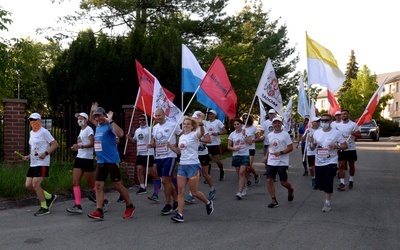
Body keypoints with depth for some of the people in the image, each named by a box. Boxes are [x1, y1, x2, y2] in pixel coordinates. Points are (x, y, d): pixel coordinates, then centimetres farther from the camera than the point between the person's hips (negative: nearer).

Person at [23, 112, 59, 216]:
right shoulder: (31, 133, 17)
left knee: (35, 184, -12)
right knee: (28, 185, 5)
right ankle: (49, 197, 21)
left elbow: (55, 144, -12)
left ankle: (44, 208, 2)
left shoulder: (44, 132, -9)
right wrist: (29, 156, 12)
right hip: (33, 164, 9)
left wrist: (45, 153, -23)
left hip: (42, 163, -9)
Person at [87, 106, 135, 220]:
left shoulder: (109, 126, -11)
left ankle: (130, 206, 17)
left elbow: (120, 134, -32)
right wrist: (92, 111, 22)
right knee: (98, 186, 1)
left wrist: (111, 121, -30)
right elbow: (93, 120, 39)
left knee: (117, 185, 1)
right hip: (101, 161, 8)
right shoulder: (98, 126, 14)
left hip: (112, 160, -8)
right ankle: (99, 211, 2)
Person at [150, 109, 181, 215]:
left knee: (165, 180, -11)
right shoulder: (155, 127, 10)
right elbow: (154, 142, 16)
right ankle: (176, 201, 26)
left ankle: (168, 205, 0)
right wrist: (151, 144, -4)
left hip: (170, 156, -7)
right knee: (168, 180, 13)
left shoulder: (172, 125, -8)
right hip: (159, 157, 7)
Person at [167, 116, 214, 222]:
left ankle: (208, 203, 28)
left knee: (194, 192, 1)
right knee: (180, 191, -1)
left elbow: (201, 133, -33)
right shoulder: (181, 137, 15)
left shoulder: (194, 135, -8)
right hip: (182, 165, 7)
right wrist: (171, 146, 8)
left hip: (193, 165, -7)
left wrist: (201, 124, -53)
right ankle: (180, 214, 1)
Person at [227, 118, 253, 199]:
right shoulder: (232, 134, 5)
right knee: (239, 174, 10)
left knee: (242, 173, -14)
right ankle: (244, 187, 33)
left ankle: (240, 192, -15)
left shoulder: (246, 132, -2)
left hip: (245, 155, -3)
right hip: (236, 155, 4)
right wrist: (234, 149, -13)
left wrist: (244, 135, -21)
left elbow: (250, 143, -14)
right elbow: (229, 146, 5)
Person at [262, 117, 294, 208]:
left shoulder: (285, 134, -7)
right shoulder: (270, 135, 10)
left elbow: (290, 148, -9)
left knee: (283, 182, 1)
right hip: (271, 162, 5)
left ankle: (290, 190, 37)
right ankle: (274, 201, 4)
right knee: (269, 181, -5)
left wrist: (281, 152, -22)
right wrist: (266, 156, 12)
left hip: (282, 162, -5)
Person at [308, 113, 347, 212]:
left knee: (328, 184, -9)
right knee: (319, 184, 10)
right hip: (319, 162, 4)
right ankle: (328, 195, 39)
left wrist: (336, 146, -21)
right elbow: (312, 148, 11)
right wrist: (311, 142, -11)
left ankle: (327, 203, 9)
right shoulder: (317, 132, 5)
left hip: (331, 162, -4)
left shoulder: (336, 133, -6)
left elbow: (345, 146, -3)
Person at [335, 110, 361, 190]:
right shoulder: (338, 125, 4)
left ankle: (351, 180, 30)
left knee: (351, 165, 12)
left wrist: (354, 134, -24)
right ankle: (342, 183, -4)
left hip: (351, 148, -2)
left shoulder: (353, 124, -5)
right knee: (341, 166, -5)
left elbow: (359, 135, -5)